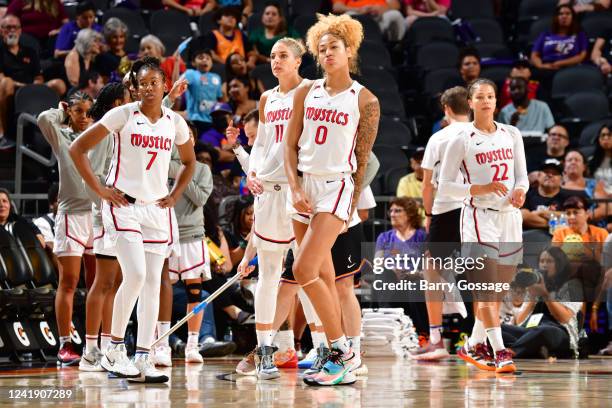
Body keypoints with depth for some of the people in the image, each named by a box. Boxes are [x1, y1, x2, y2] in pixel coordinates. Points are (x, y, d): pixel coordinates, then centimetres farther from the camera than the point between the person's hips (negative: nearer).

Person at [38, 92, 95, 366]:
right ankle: (65, 345, -4)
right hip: (71, 213, -3)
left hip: (98, 214, 3)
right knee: (68, 282, -5)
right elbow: (44, 119, -12)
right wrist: (63, 112, 4)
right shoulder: (61, 137, 5)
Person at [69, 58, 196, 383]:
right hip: (123, 205, -5)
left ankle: (142, 360, 4)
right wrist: (99, 190, -9)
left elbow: (189, 161, 25)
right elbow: (77, 149, -5)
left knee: (152, 283, 1)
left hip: (156, 209, 5)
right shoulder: (122, 115, -6)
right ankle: (114, 350, -4)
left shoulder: (175, 123, 6)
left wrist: (174, 196, 12)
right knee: (135, 275, -18)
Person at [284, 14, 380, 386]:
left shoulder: (365, 101, -2)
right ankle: (343, 364, 11)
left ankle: (343, 352, -9)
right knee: (323, 276, 7)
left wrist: (352, 206, -3)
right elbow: (291, 145, 9)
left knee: (304, 270, -18)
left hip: (337, 187, -6)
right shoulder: (307, 93, 9)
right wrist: (295, 189, -3)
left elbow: (362, 159, -1)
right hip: (304, 186, 6)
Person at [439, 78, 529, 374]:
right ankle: (500, 352, -21)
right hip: (479, 216, -5)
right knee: (486, 288, -15)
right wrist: (483, 188, -15)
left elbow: (522, 175, 15)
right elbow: (445, 185, -3)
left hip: (509, 216, 5)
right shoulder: (461, 141, -3)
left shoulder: (512, 135, 10)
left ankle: (474, 345, 24)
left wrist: (519, 191, -9)